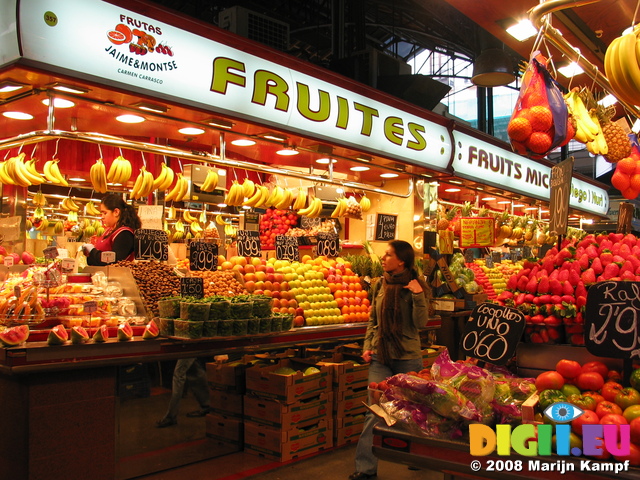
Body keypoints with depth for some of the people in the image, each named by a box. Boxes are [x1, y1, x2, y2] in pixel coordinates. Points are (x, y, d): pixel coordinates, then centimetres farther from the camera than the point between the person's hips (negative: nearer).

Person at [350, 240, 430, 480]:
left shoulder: (415, 287, -8)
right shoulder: (381, 285, 4)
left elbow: (420, 323, -14)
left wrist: (418, 296, -24)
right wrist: (367, 346, 3)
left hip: (407, 358, -3)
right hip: (380, 356, 3)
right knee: (375, 412, -1)